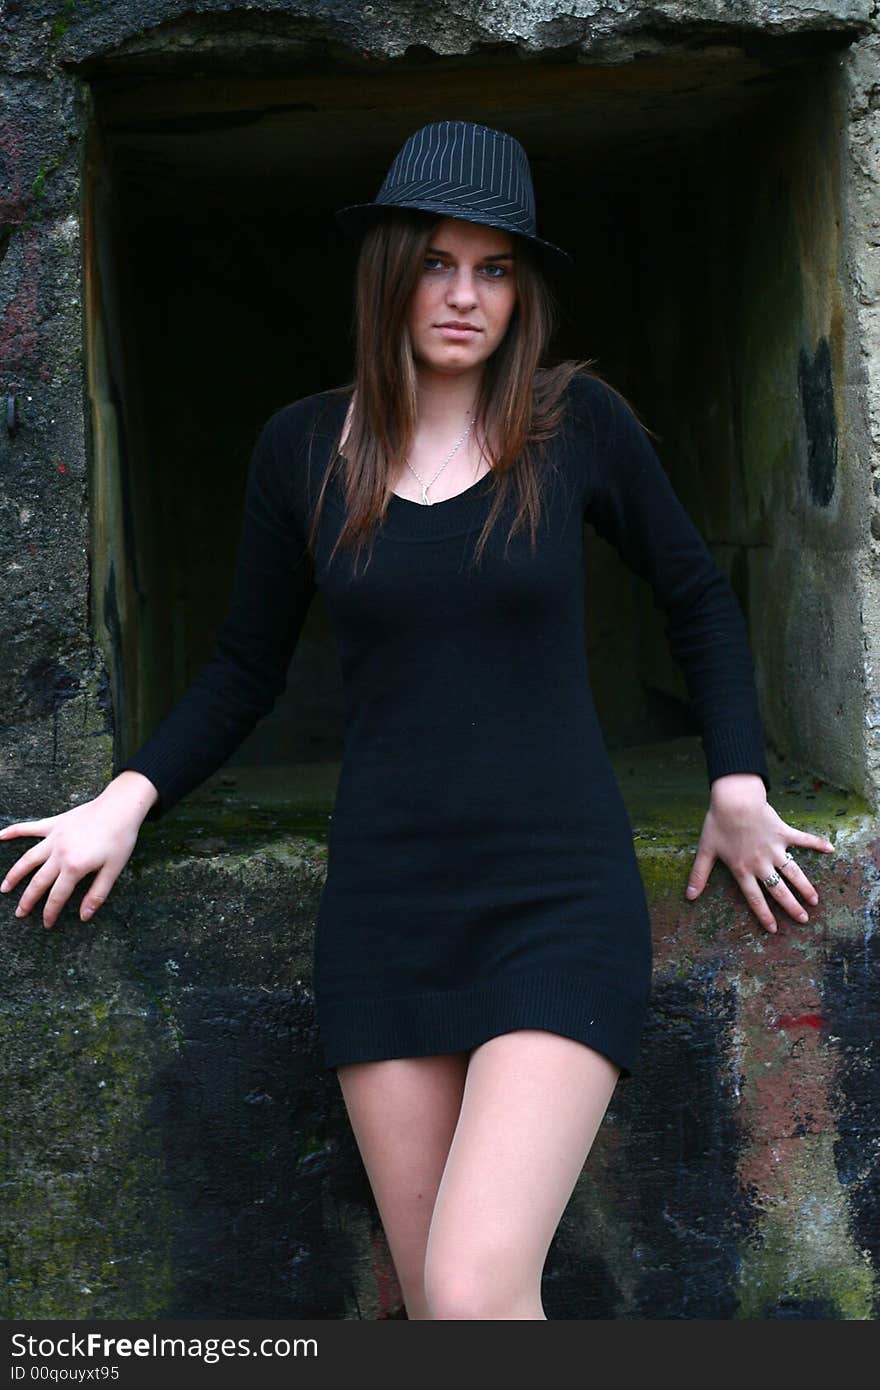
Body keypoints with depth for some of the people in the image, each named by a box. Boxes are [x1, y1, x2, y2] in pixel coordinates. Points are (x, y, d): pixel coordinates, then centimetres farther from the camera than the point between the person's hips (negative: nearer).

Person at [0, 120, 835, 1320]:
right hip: (385, 907, 3)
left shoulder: (578, 422, -3)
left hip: (560, 901, -2)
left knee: (476, 1291, -17)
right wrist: (129, 798, 2)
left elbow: (697, 597, 12)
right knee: (433, 1301, 8)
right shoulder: (304, 446, 3)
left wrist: (738, 788, 6)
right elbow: (247, 667, 13)